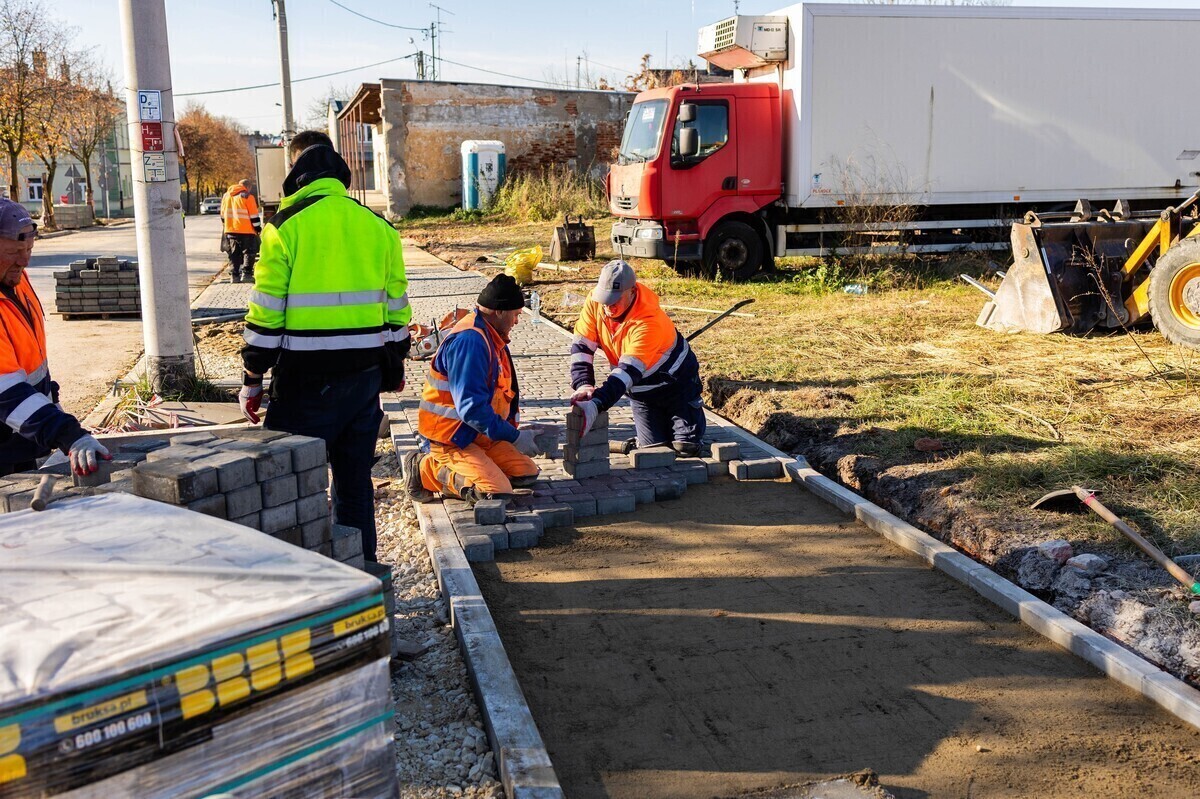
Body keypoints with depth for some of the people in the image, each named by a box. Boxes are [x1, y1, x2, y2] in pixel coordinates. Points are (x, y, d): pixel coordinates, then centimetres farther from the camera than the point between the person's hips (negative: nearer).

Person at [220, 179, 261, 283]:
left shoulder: (226, 196, 13)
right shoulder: (247, 197, -7)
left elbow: (223, 215, 19)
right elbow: (254, 216, -9)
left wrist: (225, 227, 27)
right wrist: (258, 228, 0)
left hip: (230, 230, 5)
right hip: (246, 231, -5)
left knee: (234, 253, 11)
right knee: (248, 252, 2)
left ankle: (235, 275, 7)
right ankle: (246, 273, -7)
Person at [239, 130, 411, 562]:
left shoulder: (286, 226, -7)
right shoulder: (378, 226, 7)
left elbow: (266, 313, -8)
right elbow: (396, 307, 13)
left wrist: (252, 380, 0)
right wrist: (395, 365, 24)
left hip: (306, 379, -5)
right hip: (364, 376, 5)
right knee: (355, 478, 15)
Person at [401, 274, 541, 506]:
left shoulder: (491, 337, 11)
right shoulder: (469, 341, -22)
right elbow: (471, 407, -27)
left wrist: (512, 431, 10)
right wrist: (513, 437, -21)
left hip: (479, 435, 10)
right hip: (450, 439, -10)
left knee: (527, 473, 2)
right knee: (497, 492, -22)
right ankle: (425, 469, -6)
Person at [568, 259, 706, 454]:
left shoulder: (649, 322, -36)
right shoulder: (595, 302, -18)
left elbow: (629, 370, -44)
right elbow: (581, 347, -17)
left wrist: (595, 405, -55)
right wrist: (583, 385, -34)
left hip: (676, 381, -4)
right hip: (640, 389, 5)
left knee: (687, 447, -6)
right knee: (654, 448, -2)